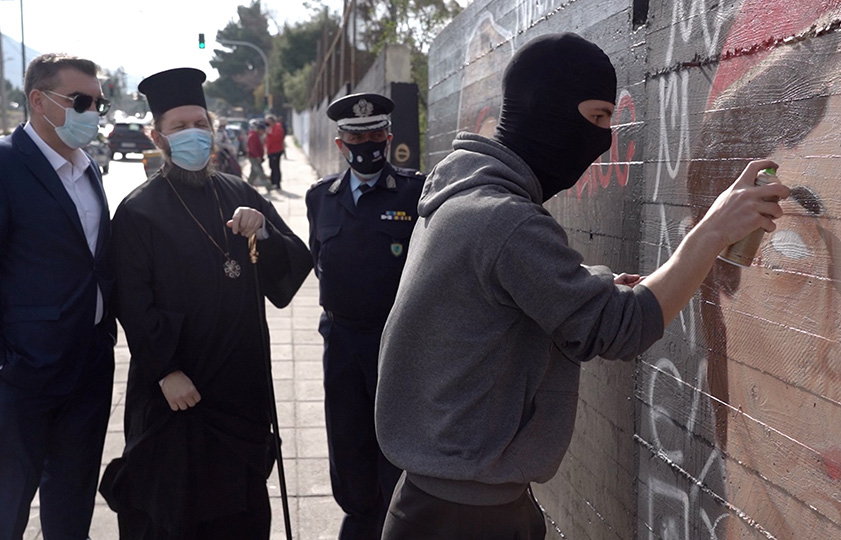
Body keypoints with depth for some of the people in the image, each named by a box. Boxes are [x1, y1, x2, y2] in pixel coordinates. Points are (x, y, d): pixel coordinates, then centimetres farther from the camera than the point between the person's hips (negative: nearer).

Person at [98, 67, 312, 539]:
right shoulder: (138, 212, -4)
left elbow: (296, 265, 4)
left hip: (243, 381, 4)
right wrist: (166, 371, -17)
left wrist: (263, 232, -14)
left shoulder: (241, 196, 9)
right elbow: (134, 304, -10)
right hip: (175, 387, -4)